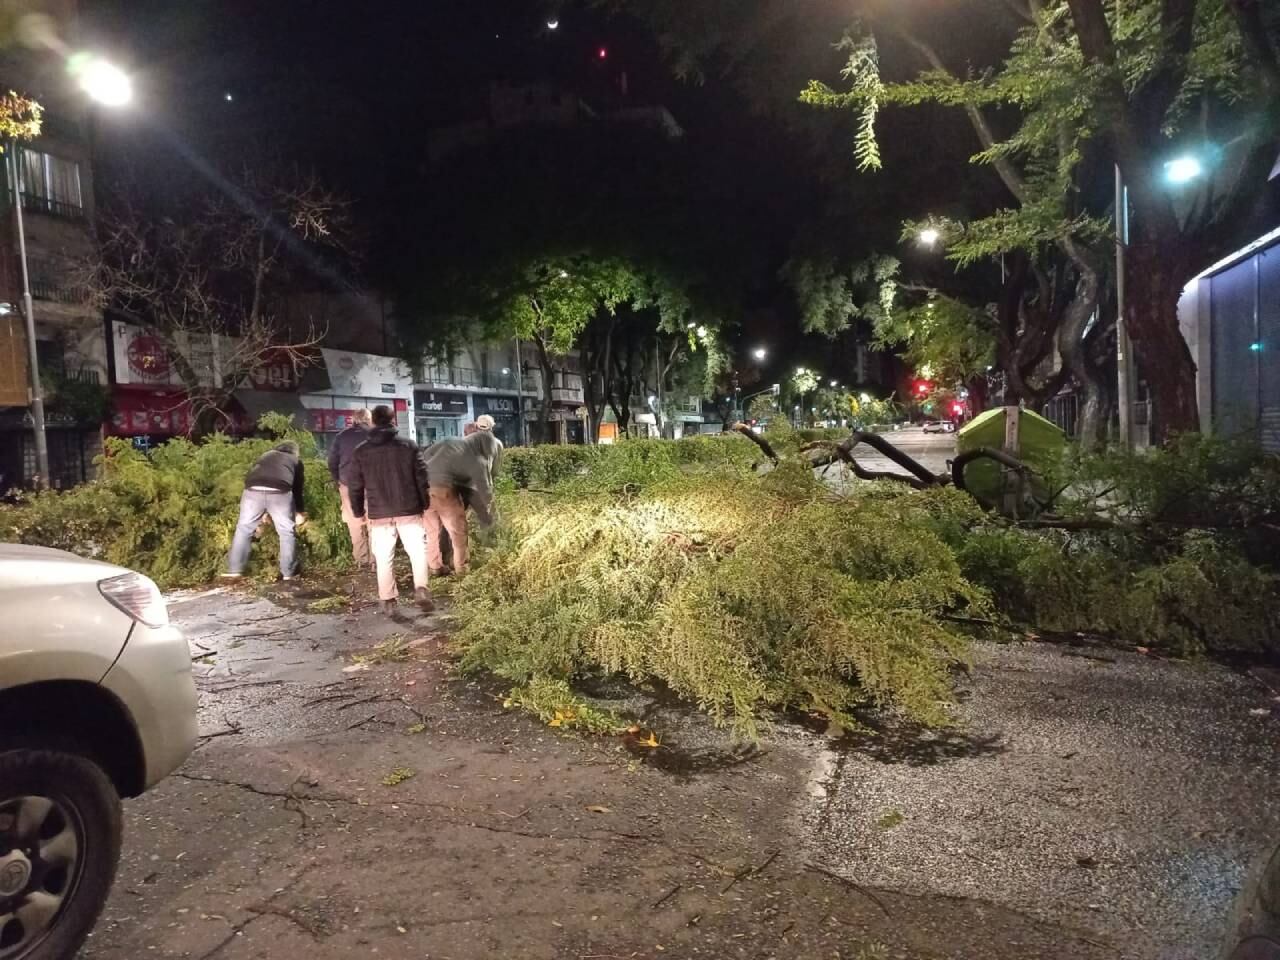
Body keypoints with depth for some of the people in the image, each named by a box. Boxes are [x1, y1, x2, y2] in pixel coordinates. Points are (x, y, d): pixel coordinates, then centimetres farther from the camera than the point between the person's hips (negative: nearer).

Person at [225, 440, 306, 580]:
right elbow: (297, 488, 30)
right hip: (280, 492, -2)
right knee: (287, 532, 11)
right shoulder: (296, 460, 30)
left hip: (253, 490, 2)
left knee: (243, 529, 16)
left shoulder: (265, 455, 36)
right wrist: (299, 512, 42)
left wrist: (263, 514, 45)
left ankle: (235, 570, 18)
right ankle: (288, 573, 14)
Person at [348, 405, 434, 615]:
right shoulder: (409, 446, 0)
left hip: (379, 513, 1)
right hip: (408, 510, -1)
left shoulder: (360, 451, 3)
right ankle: (421, 589, -11)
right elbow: (421, 477, 0)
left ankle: (388, 599, 9)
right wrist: (424, 503, 11)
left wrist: (358, 510, 17)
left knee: (383, 557, 8)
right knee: (417, 551, 5)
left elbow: (355, 485, 6)